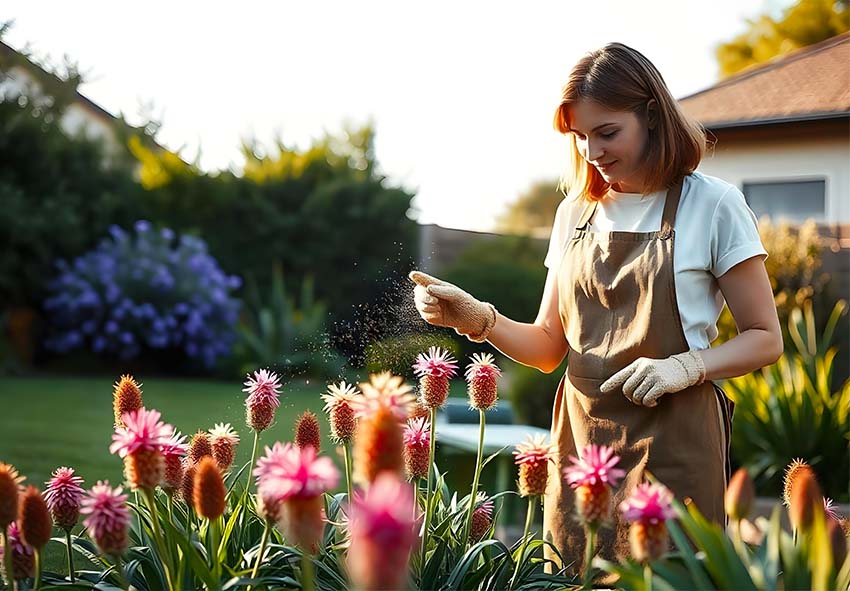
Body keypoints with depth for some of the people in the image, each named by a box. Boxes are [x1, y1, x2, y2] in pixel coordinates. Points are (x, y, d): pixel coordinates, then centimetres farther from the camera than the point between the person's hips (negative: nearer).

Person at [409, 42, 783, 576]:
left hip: (670, 448, -4)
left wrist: (684, 367, -17)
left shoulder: (712, 205, -3)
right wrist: (478, 320, -5)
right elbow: (548, 348, 12)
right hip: (579, 442, 4)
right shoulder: (576, 212, 11)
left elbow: (765, 339, -1)